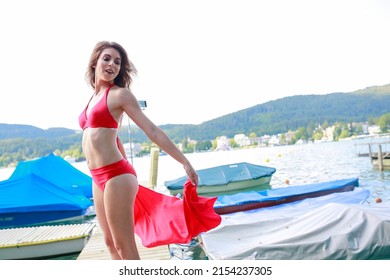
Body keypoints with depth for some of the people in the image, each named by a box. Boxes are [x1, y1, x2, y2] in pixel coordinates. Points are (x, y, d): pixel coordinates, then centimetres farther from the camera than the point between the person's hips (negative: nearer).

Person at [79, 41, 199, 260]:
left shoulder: (120, 94, -6)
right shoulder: (94, 97, 16)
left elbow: (153, 130, -11)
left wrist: (185, 162, -16)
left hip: (115, 175, -8)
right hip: (99, 179, 8)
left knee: (124, 247, -2)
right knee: (111, 243, 16)